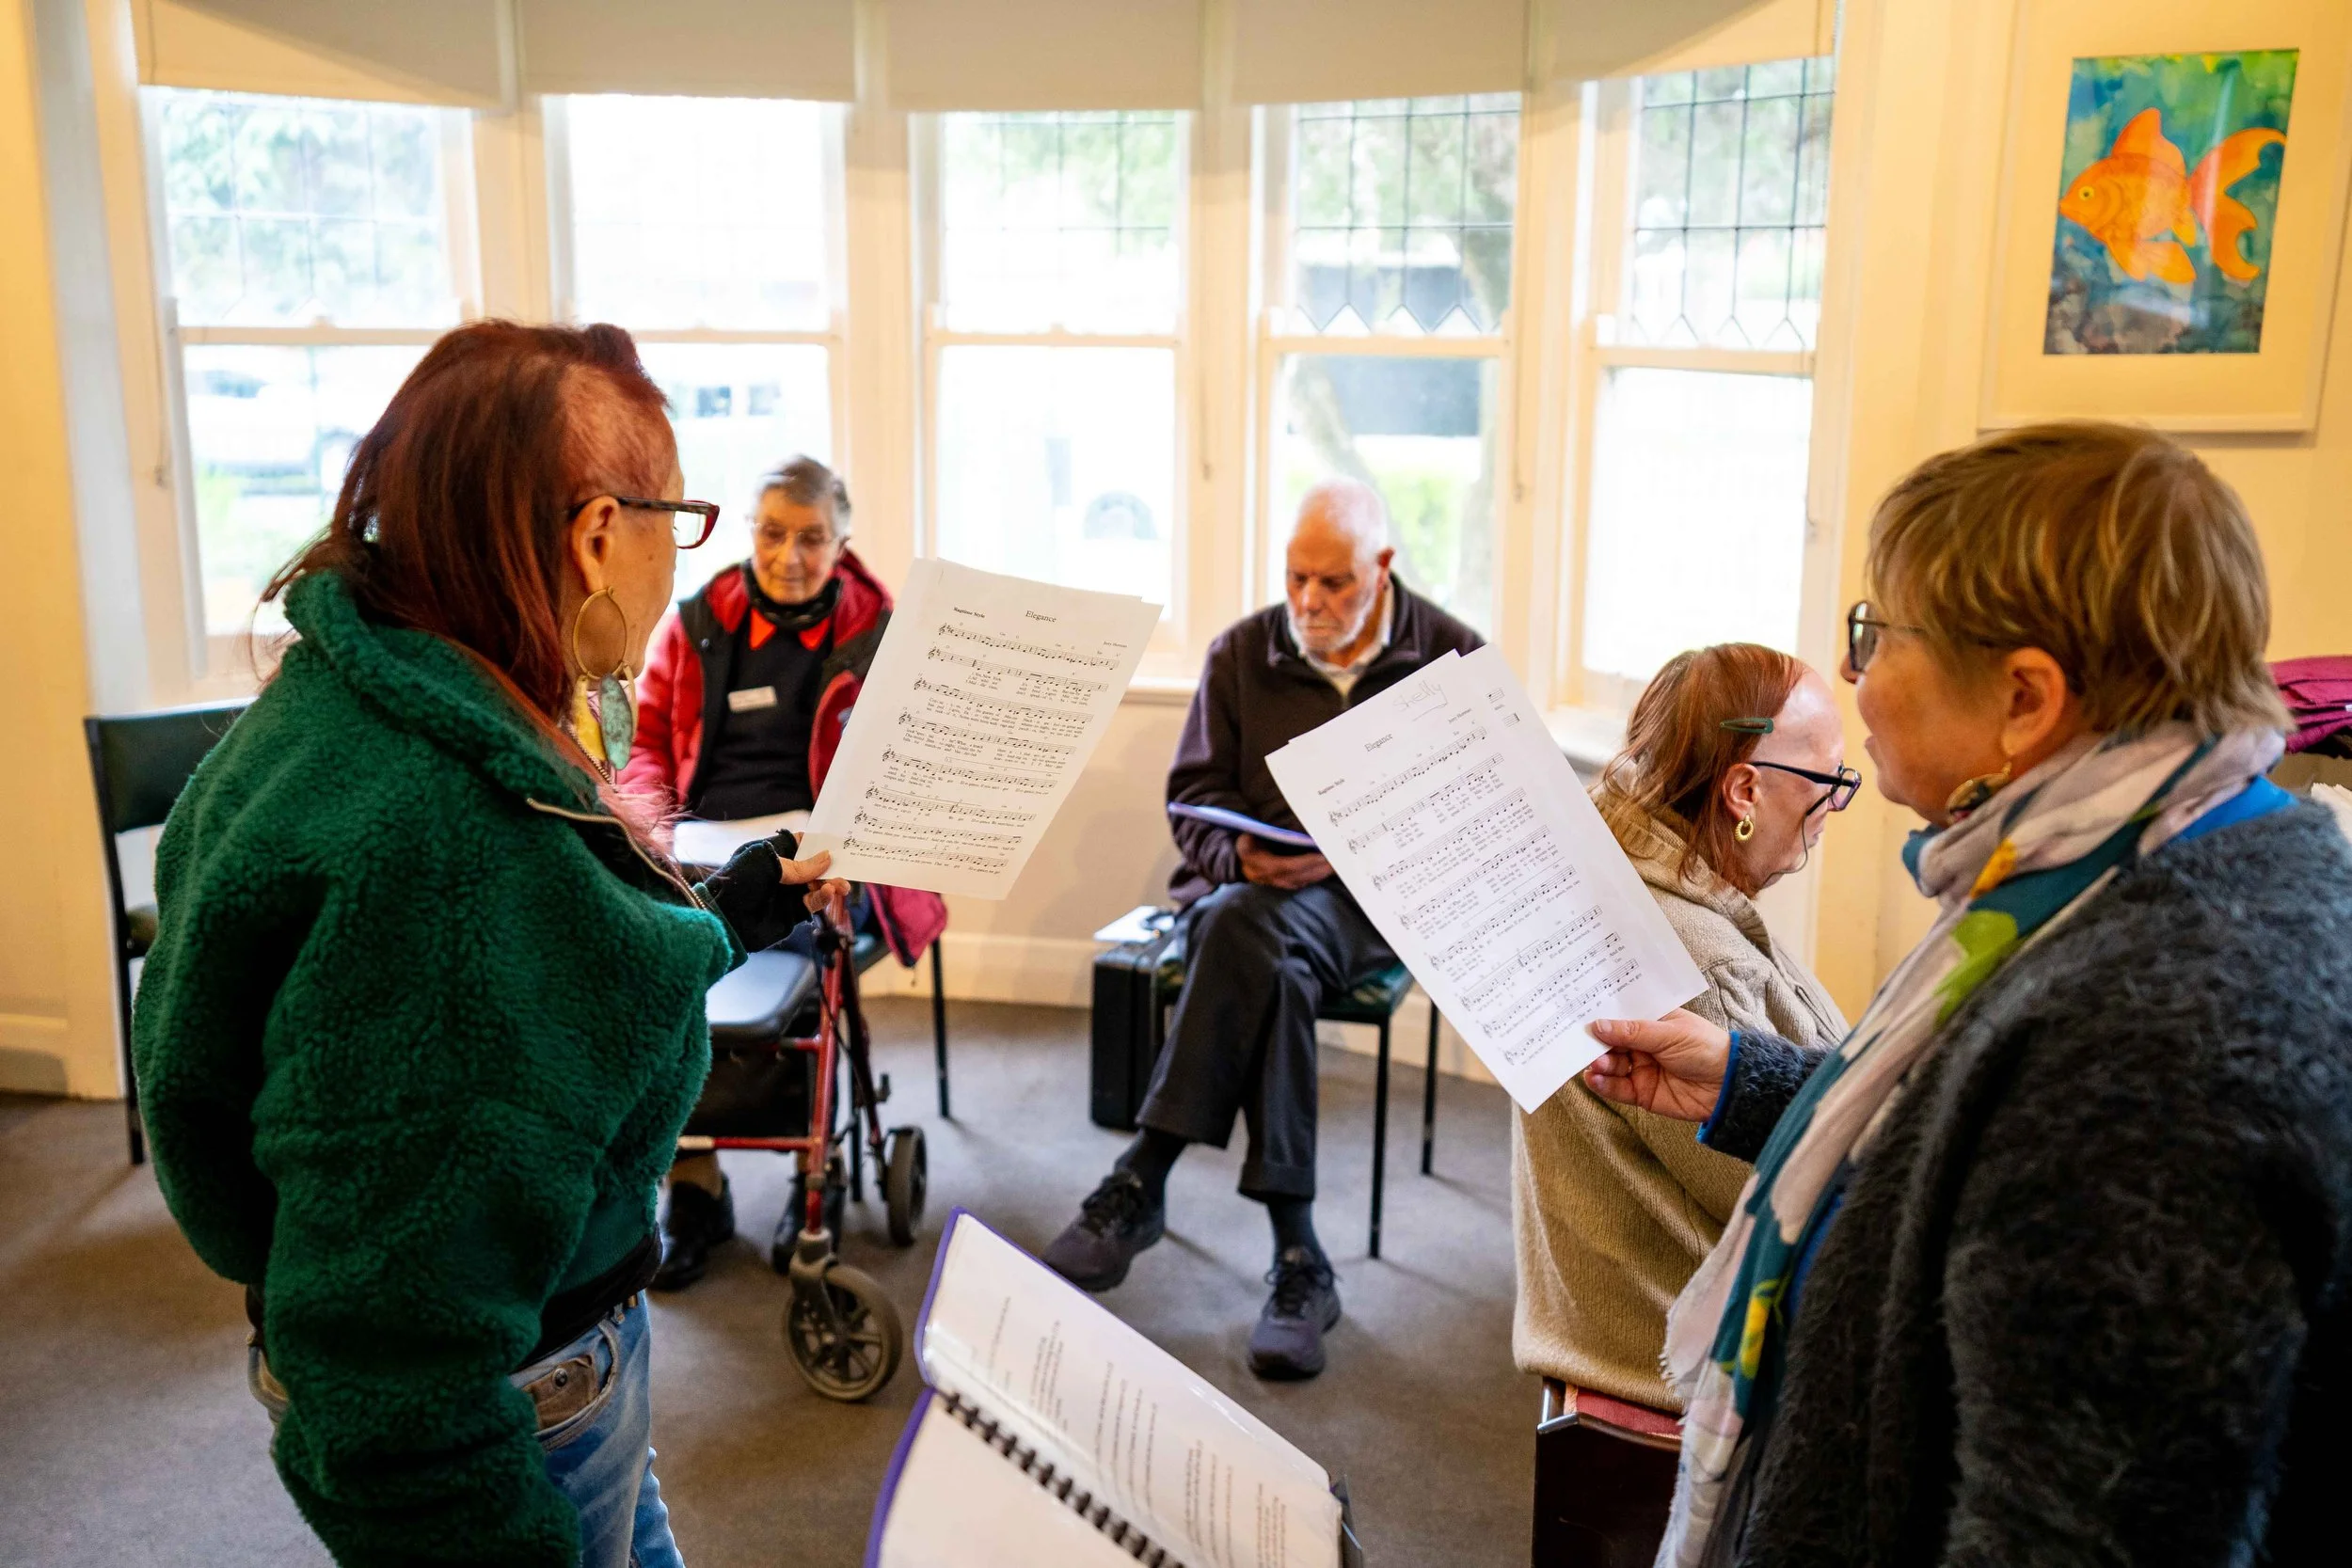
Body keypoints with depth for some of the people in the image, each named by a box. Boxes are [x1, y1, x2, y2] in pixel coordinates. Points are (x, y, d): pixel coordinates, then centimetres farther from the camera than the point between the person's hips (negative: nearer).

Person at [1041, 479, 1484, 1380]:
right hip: (1247, 887, 2)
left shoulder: (1449, 655, 5)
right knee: (1271, 963, -36)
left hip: (1377, 901, -2)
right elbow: (1194, 795, 10)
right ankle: (1297, 1256, -35)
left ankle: (1141, 1184, -32)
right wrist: (1242, 856, -13)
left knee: (1248, 930, -36)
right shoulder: (1242, 652, 13)